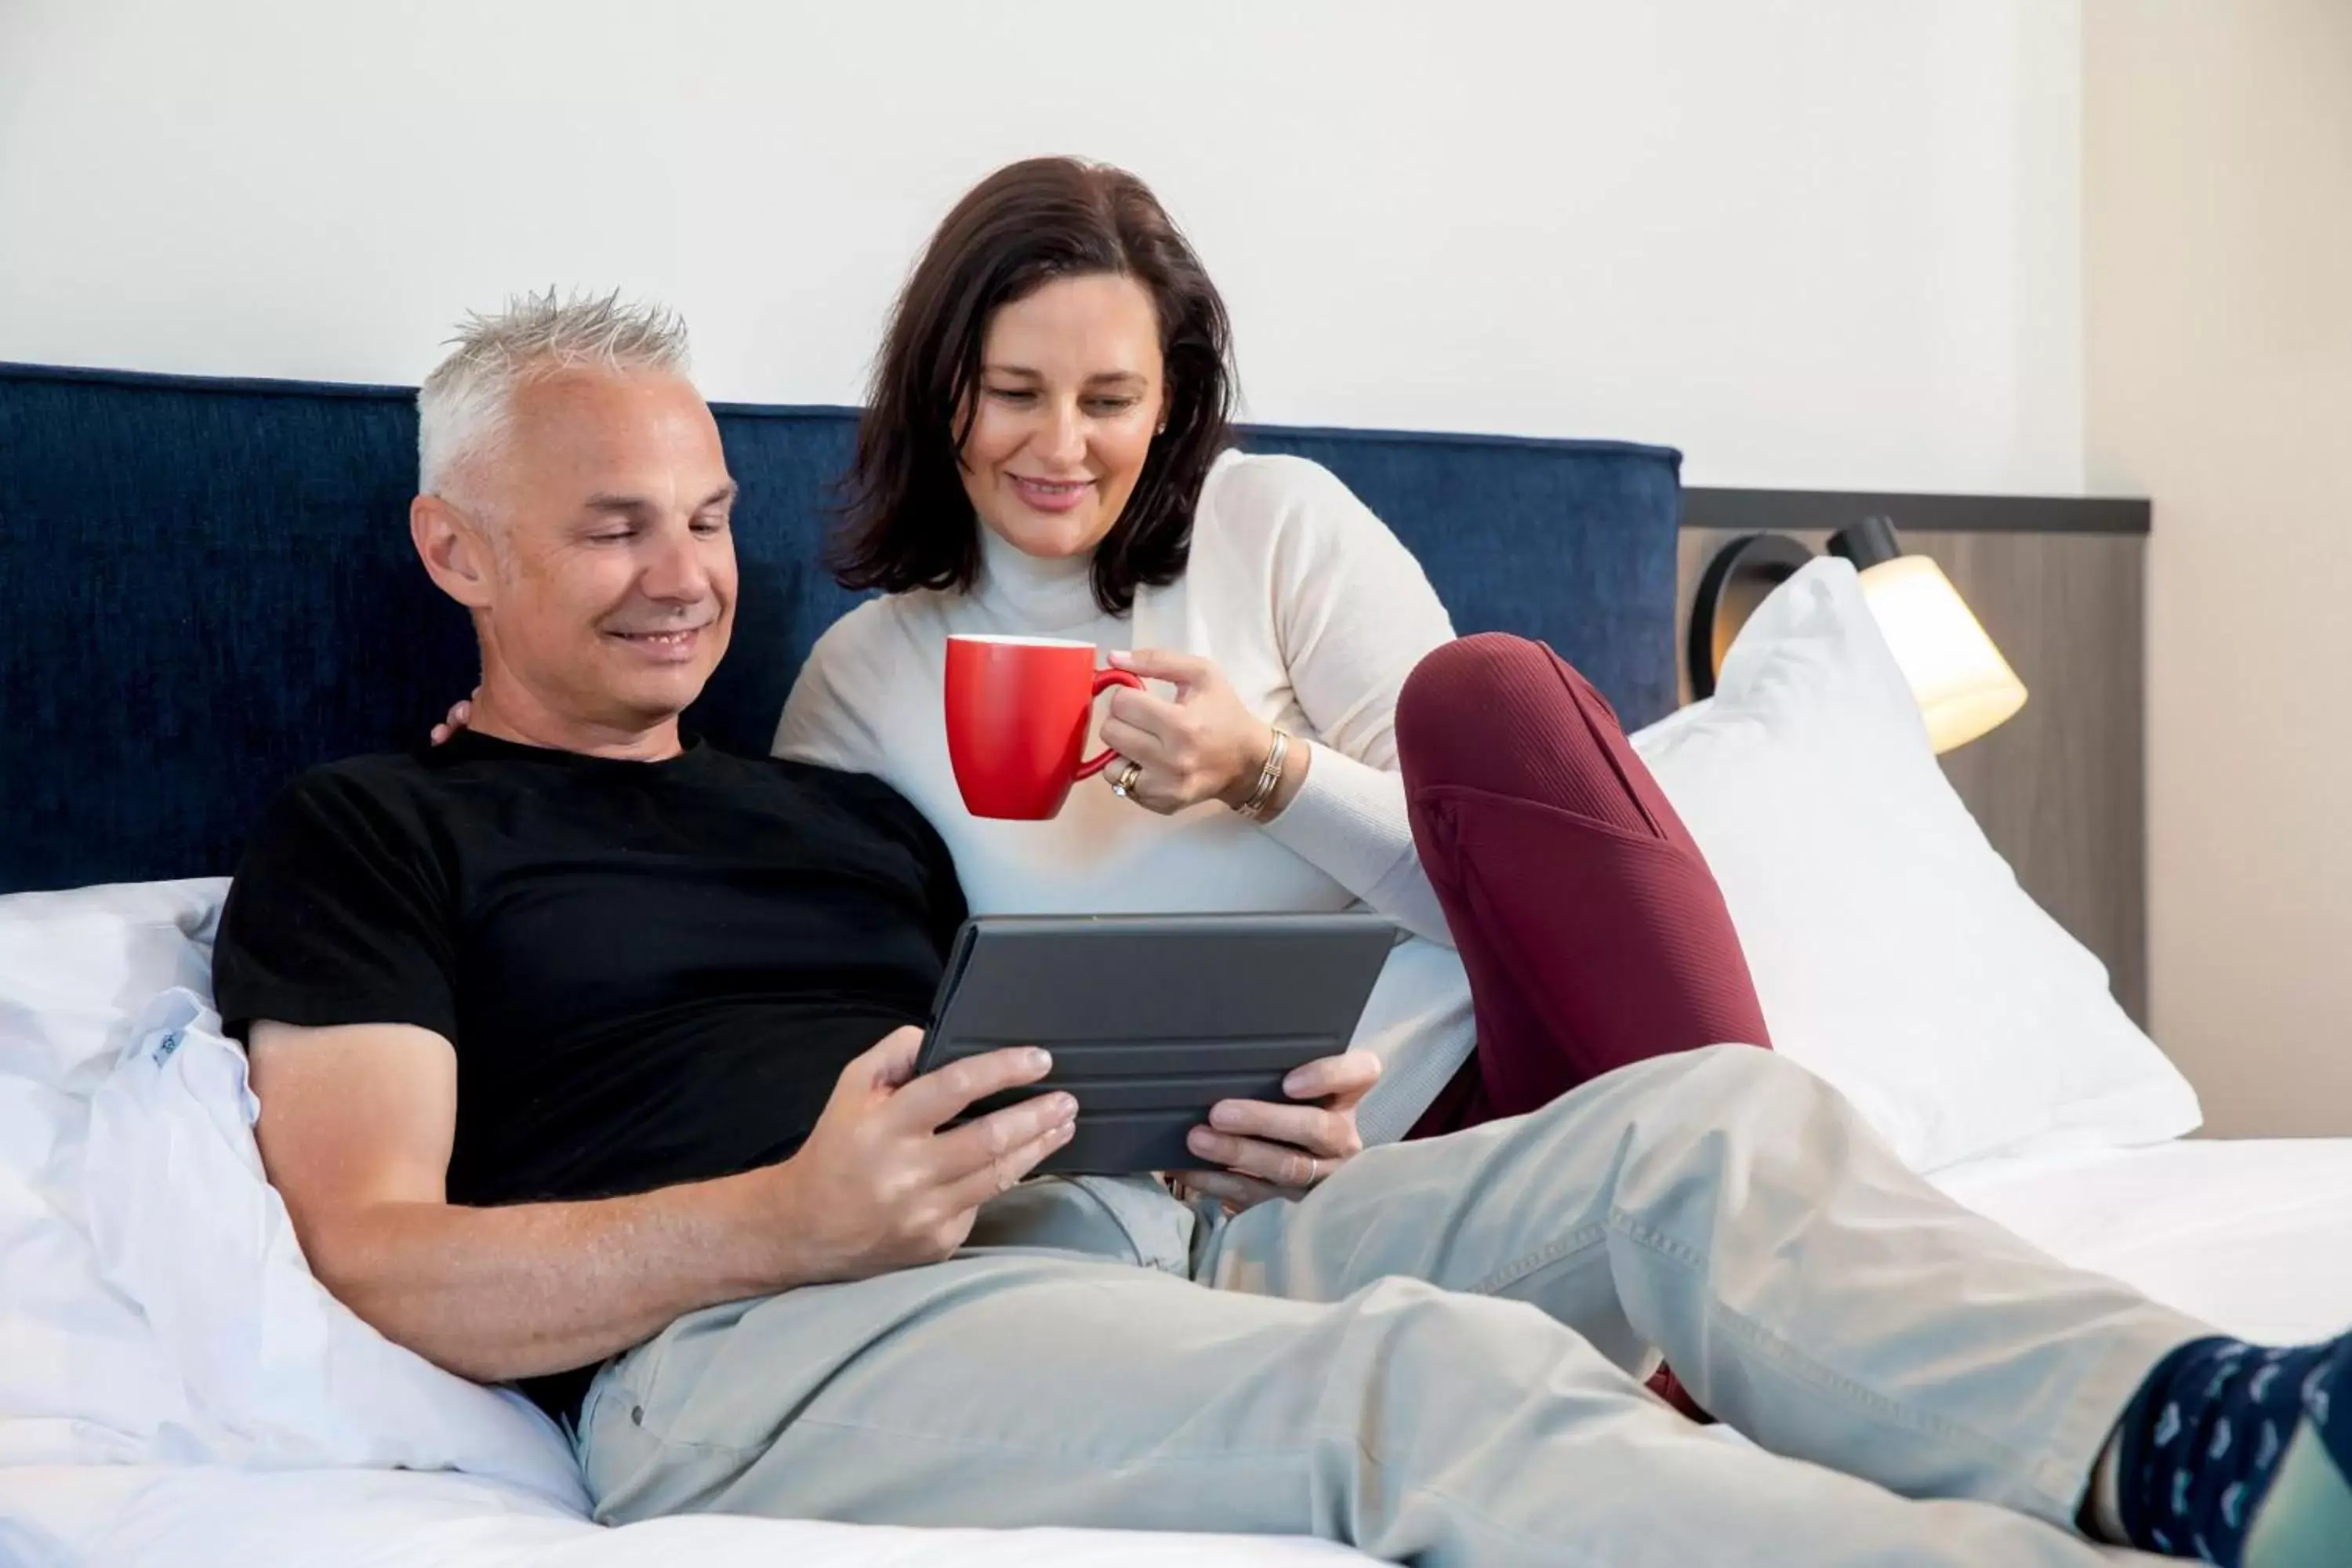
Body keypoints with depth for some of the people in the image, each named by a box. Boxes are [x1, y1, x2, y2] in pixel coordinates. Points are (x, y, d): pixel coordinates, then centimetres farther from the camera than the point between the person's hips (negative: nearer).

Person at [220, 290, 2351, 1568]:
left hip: (1100, 1235, 7)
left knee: (1716, 1116, -15)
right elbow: (374, 1263, -3)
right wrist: (799, 1217, -17)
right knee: (1437, 1375, -35)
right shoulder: (371, 838, 11)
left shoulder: (846, 813, 31)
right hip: (738, 1343, -7)